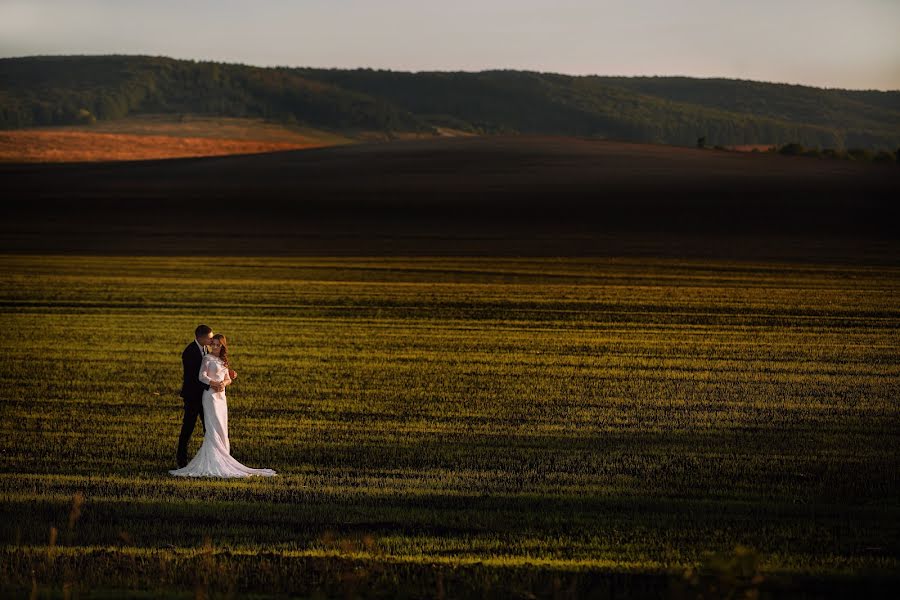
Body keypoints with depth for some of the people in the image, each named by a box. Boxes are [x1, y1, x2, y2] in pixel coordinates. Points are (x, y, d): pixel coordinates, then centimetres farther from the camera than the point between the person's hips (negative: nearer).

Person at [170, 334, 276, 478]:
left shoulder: (223, 360, 17)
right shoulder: (207, 359, -4)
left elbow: (228, 378, 12)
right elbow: (202, 376, -15)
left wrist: (224, 383, -11)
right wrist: (215, 384, -28)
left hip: (221, 396, 7)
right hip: (210, 395, -7)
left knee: (221, 428, 6)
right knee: (213, 427, -11)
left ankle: (221, 459, 8)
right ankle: (213, 461, -14)